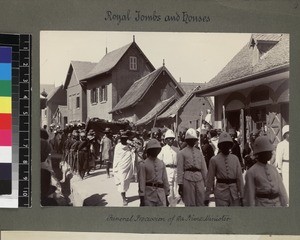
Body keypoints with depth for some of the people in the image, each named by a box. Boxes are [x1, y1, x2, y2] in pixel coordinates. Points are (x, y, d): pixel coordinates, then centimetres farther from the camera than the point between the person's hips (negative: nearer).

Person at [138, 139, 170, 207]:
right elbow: (141, 181, -6)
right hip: (149, 195, -4)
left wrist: (166, 197, 11)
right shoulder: (143, 164, -4)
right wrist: (142, 199, -9)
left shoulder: (162, 164, 9)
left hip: (161, 194, 4)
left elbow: (165, 180, 13)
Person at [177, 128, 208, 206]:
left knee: (201, 203, 3)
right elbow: (180, 170, 0)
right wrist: (180, 184, -5)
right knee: (190, 204, 1)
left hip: (199, 179, 4)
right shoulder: (182, 153, 3)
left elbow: (204, 168, 15)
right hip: (188, 179, -4)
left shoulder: (199, 152, 15)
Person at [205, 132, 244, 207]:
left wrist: (241, 195, 3)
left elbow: (239, 177, 6)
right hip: (221, 192, -3)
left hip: (234, 193, 3)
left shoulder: (235, 158, 6)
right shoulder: (214, 160, -1)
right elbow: (210, 179, 1)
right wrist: (207, 196, 1)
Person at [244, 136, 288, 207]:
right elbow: (250, 195, -7)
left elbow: (281, 188, 10)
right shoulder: (251, 172, -7)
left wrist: (285, 204, 7)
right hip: (261, 204, -5)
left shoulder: (273, 169, 8)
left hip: (277, 203, 5)